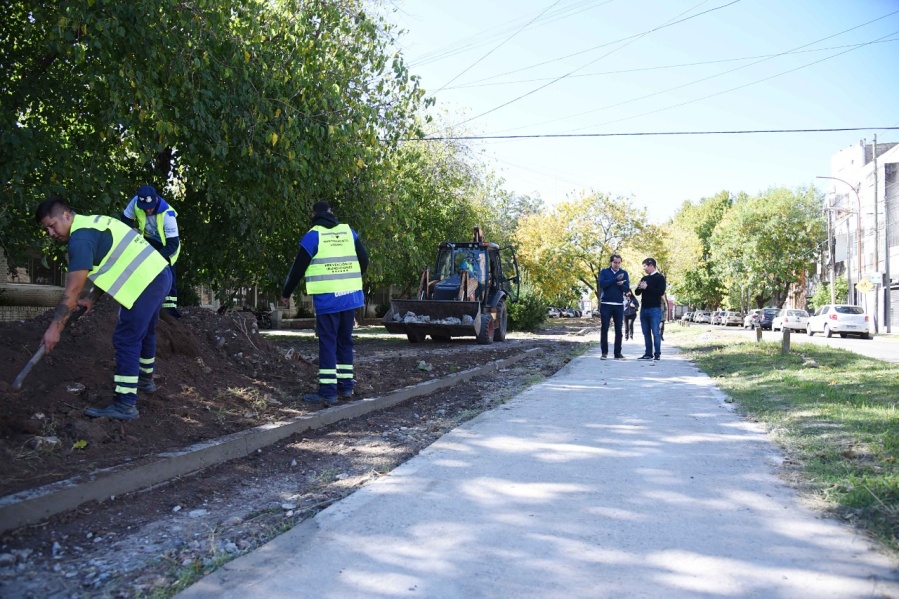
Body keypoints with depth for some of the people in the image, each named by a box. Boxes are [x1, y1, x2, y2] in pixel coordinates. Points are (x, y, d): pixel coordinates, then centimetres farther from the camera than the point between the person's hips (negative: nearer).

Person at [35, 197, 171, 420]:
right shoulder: (94, 223, 18)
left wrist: (55, 328, -16)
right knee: (144, 332, 27)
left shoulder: (81, 237, -13)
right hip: (159, 274, 10)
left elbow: (73, 289, -18)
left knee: (126, 339, -8)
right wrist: (92, 300, 15)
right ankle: (145, 380, 46)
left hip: (146, 282, -10)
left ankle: (125, 405, -8)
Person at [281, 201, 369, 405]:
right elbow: (364, 260, 12)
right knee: (345, 341, 14)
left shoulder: (312, 236, -4)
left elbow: (298, 268, -1)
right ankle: (346, 385, 19)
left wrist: (286, 293, 13)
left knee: (327, 343, -3)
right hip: (350, 296, 5)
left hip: (327, 298, -5)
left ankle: (328, 391, -5)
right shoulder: (349, 232, 9)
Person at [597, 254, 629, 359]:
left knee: (618, 330, 3)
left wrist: (621, 285, -20)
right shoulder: (604, 272, 4)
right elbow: (601, 284, -13)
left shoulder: (624, 273, 8)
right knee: (604, 329, -2)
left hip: (619, 305, 2)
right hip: (606, 304, -2)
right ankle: (604, 352, 4)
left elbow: (627, 289, 2)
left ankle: (618, 353, 9)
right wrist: (616, 279, -17)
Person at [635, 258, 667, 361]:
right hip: (644, 309, 6)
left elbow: (661, 292, -13)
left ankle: (657, 354, -3)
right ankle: (648, 353, 11)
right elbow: (637, 293, 17)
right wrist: (639, 287, -6)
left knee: (656, 333, -7)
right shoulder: (644, 278, 16)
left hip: (655, 309, -6)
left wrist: (647, 287, -16)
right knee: (646, 333, 6)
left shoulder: (660, 277, -2)